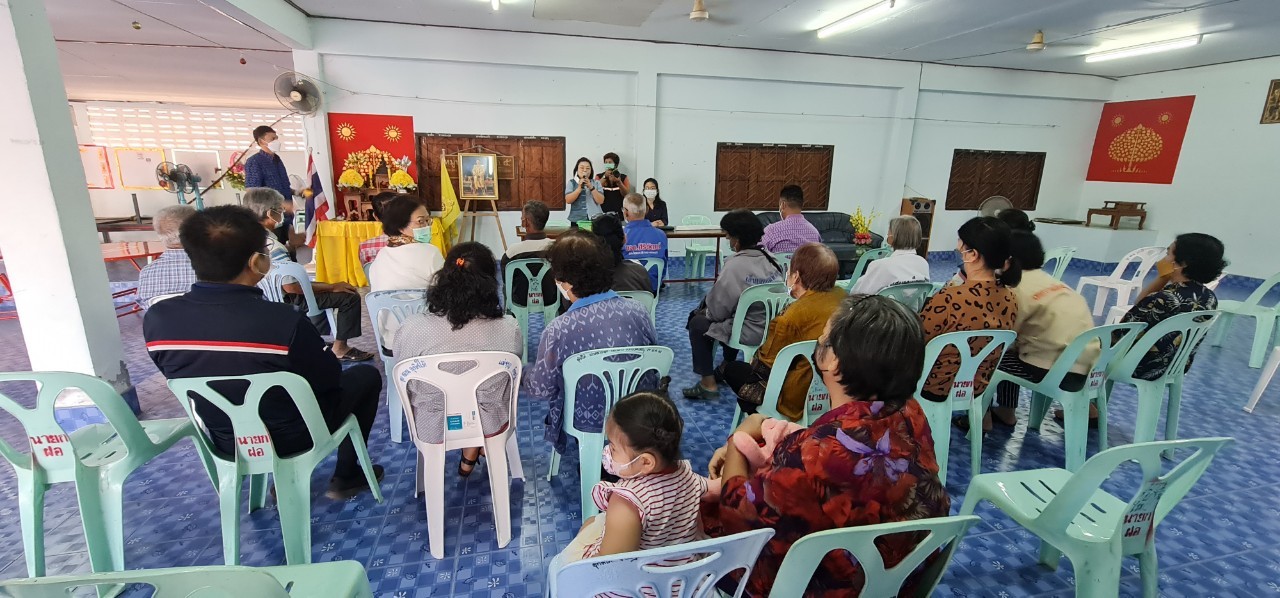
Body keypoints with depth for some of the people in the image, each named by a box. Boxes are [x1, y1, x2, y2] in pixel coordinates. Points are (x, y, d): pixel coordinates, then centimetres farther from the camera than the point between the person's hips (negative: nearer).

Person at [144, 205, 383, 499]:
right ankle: (345, 477, 23)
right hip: (293, 437, -5)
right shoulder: (284, 321, -32)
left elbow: (198, 376, 2)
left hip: (225, 442, 5)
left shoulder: (156, 319, -16)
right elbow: (329, 379, -15)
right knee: (366, 375, 18)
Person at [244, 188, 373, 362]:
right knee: (350, 296, -11)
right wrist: (332, 286, -21)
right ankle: (340, 348, 0)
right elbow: (292, 287, -29)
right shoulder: (272, 245, -29)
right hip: (287, 301, -10)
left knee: (324, 291, 31)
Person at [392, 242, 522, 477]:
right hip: (489, 426, 0)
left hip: (433, 429, 1)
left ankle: (469, 456, 44)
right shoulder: (508, 330, -25)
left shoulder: (411, 330, -26)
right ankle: (470, 457, 44)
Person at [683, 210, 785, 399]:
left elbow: (718, 309, -15)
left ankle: (708, 384, 10)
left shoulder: (735, 265, -20)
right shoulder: (771, 259, 2)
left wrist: (706, 311, 8)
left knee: (697, 323, 8)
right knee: (732, 318, 33)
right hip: (772, 328, 8)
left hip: (749, 333, -8)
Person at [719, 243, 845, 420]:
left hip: (800, 399, -8)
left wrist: (755, 361, 9)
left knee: (729, 368, 13)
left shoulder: (794, 315, -26)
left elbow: (766, 364, -14)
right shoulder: (843, 297, -5)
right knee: (756, 361, 28)